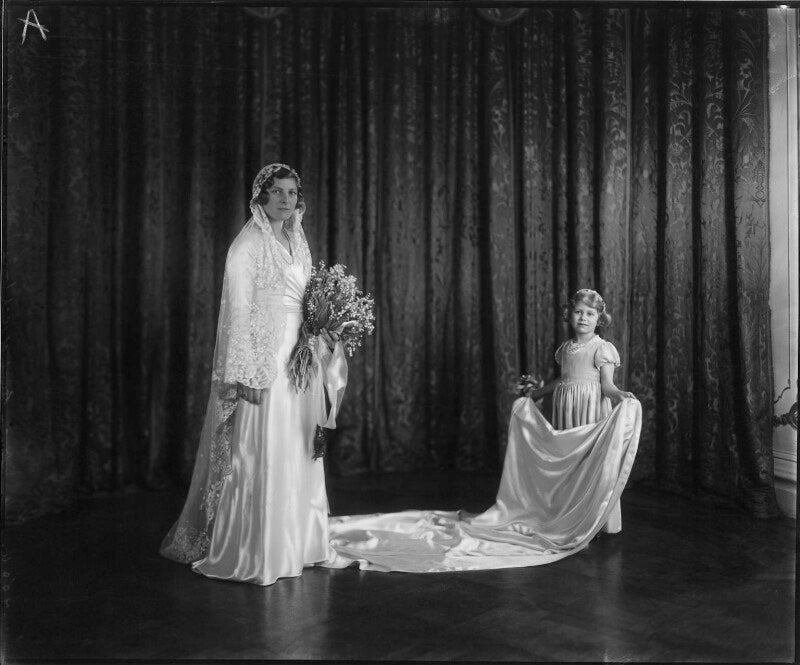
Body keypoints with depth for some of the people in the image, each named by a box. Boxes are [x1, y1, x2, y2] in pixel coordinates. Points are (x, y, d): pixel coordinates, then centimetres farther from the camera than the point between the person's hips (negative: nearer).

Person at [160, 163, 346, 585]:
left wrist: (326, 333, 4)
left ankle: (294, 543, 25)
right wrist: (250, 374, -19)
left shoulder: (298, 241, 13)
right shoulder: (247, 245, -9)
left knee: (299, 455, 12)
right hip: (263, 363, -8)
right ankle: (252, 554, 9)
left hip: (300, 361, 8)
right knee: (259, 455, -3)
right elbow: (238, 312, -14)